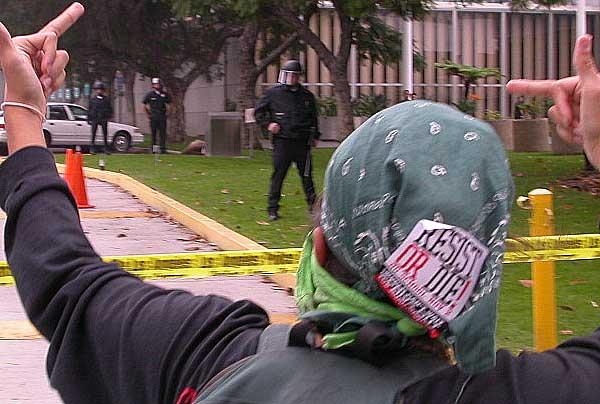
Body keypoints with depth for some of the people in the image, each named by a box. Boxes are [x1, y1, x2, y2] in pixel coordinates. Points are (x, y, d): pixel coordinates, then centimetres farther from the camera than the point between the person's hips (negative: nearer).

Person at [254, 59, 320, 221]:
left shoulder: (307, 96, 12)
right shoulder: (273, 93, 3)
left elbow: (314, 117, 23)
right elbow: (258, 112, 11)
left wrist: (314, 136, 16)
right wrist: (267, 124, -4)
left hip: (302, 142, 2)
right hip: (282, 142, -2)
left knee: (306, 175, 6)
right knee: (278, 175, -3)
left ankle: (313, 205, 14)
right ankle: (272, 209, 3)